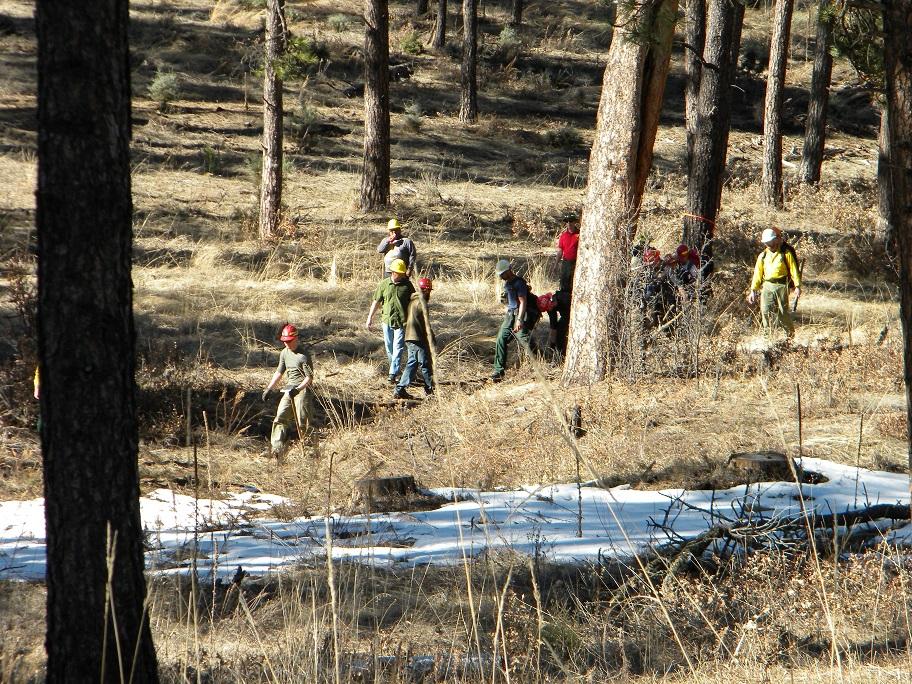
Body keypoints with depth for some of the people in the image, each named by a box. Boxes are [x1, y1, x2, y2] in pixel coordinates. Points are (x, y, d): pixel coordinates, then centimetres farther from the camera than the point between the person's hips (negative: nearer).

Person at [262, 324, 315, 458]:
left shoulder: (304, 354, -14)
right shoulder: (284, 353, 9)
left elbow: (309, 377, -15)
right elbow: (279, 372, 21)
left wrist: (298, 389, -27)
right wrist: (268, 388, 16)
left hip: (303, 390, -7)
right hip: (289, 390, 7)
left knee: (303, 423, -8)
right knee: (280, 418, -3)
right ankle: (276, 450, -7)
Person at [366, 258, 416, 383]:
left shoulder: (407, 285, -1)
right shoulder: (384, 284, 1)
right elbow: (376, 301, 8)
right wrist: (370, 317, 6)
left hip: (401, 322, -2)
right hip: (387, 320, 2)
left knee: (398, 348, -8)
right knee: (389, 347, 12)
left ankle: (393, 374, -11)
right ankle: (394, 367, 31)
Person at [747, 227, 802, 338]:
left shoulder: (786, 254, -1)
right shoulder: (763, 256, 12)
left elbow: (794, 270, -3)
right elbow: (757, 273, 14)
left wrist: (797, 286, -10)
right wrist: (753, 290, 9)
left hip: (781, 286, -4)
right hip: (767, 286, 4)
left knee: (783, 312, -1)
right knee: (766, 311, -5)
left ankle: (790, 335, 13)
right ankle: (768, 335, 2)